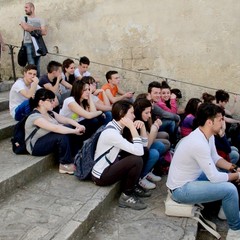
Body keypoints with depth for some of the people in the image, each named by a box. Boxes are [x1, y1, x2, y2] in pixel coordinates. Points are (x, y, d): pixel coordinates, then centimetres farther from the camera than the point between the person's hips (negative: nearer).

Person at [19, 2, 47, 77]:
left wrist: (31, 29, -3)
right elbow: (26, 28, -10)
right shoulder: (23, 19, 11)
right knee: (31, 65, -9)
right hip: (28, 44, -1)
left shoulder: (40, 20, 11)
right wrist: (38, 28, 0)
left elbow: (44, 32, -1)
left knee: (37, 65, 4)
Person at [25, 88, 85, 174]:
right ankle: (65, 165, -16)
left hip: (50, 141, 8)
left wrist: (78, 126, -22)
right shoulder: (35, 117, -24)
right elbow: (55, 128, -35)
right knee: (62, 136, -30)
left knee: (69, 130, -12)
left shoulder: (50, 113, 3)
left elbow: (66, 120, -2)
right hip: (36, 146, -8)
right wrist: (75, 131, -34)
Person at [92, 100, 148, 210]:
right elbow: (138, 151, -31)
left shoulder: (116, 126, 2)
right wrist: (133, 128, -24)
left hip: (109, 165, 9)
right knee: (137, 160, -22)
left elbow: (144, 145, 7)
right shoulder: (111, 133, -26)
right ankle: (126, 196, -3)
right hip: (101, 176, -9)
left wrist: (142, 126, -8)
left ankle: (131, 187, 13)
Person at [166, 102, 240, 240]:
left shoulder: (208, 135, -2)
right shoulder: (199, 143, -31)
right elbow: (214, 177, -25)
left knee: (226, 172, 12)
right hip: (181, 189, -10)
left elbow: (215, 158, 11)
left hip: (192, 177, 10)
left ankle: (227, 209, 28)